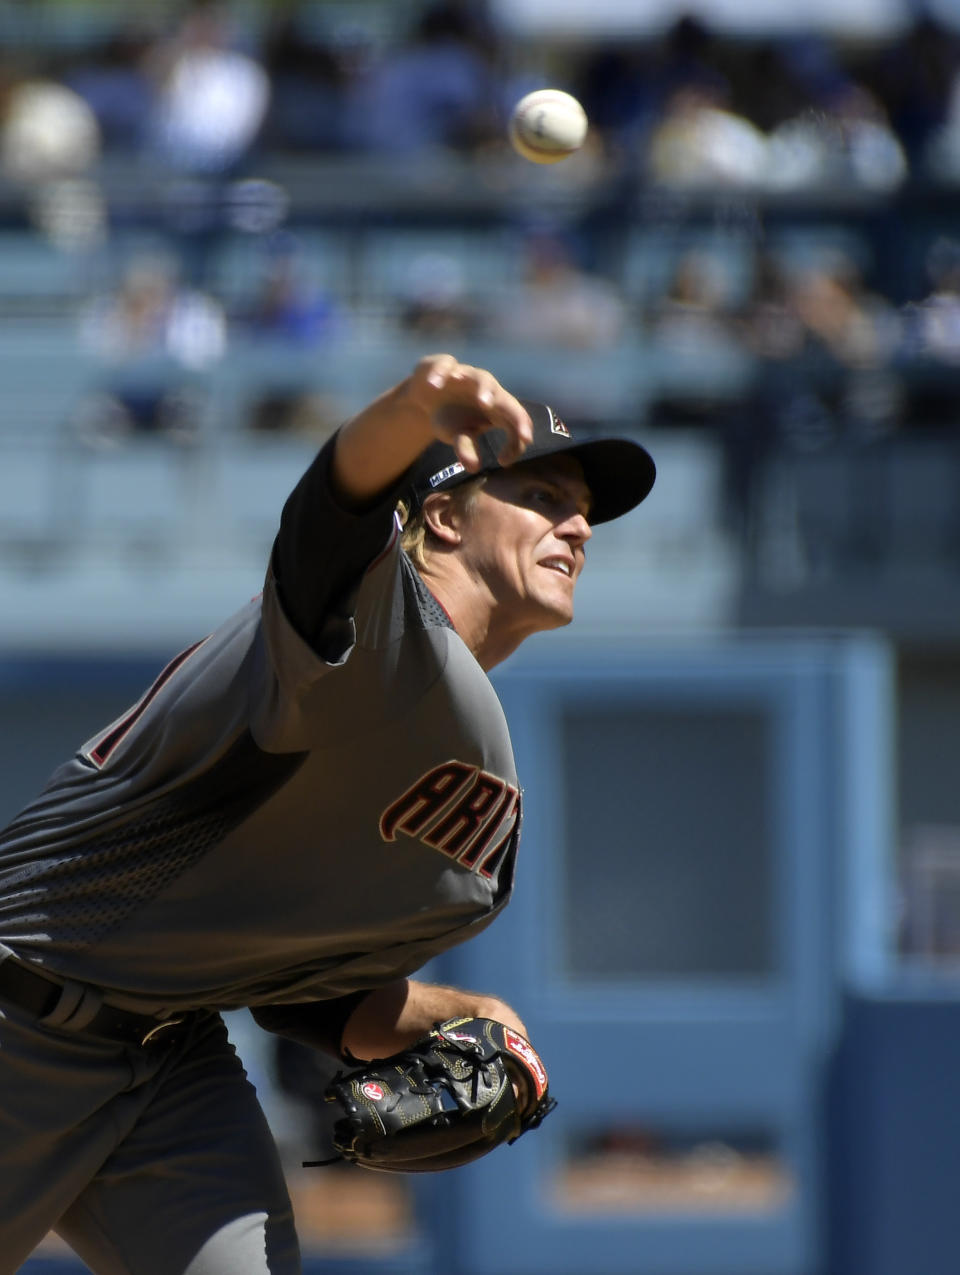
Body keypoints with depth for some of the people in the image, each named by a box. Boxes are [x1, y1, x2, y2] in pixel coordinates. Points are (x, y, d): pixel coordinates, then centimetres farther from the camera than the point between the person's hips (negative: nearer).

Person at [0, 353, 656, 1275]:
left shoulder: (487, 801, 12)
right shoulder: (381, 613, -16)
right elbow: (331, 516, -42)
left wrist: (456, 1017, -2)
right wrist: (410, 412, -64)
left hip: (177, 1059, 8)